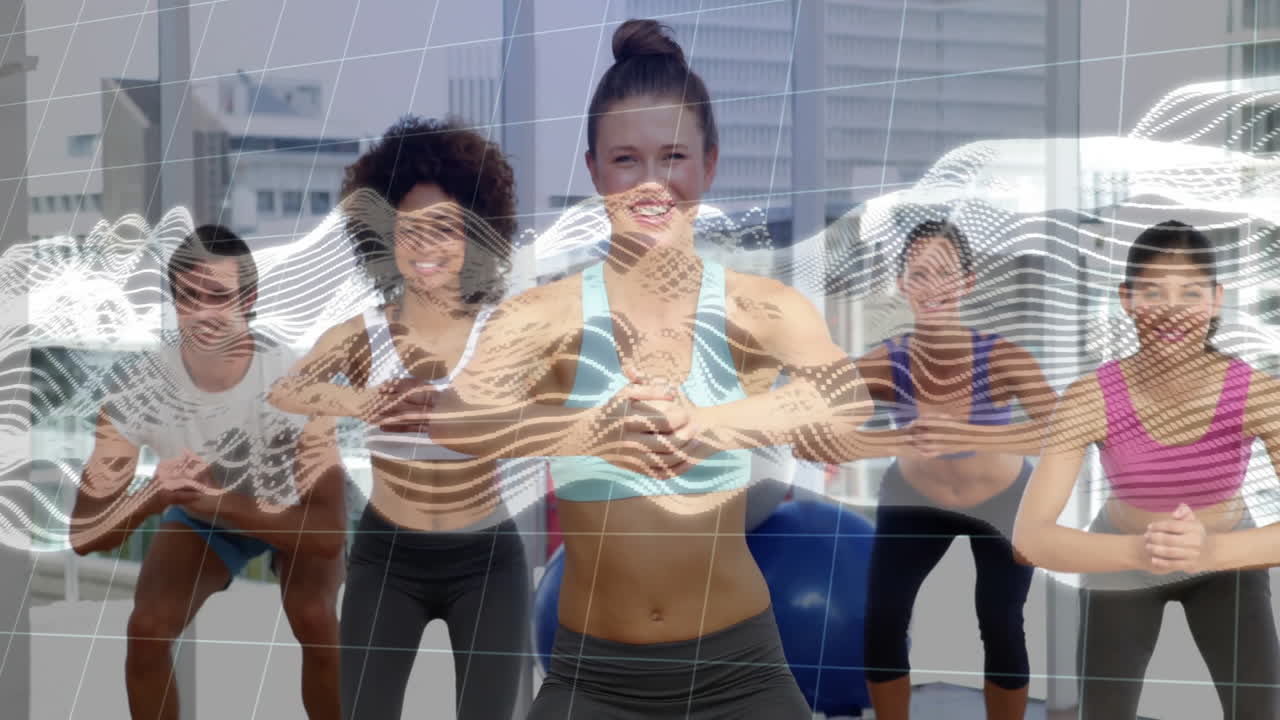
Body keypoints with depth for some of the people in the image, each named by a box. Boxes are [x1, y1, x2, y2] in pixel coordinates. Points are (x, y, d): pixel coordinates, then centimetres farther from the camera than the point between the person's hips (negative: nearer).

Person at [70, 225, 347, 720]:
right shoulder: (137, 385, -30)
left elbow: (329, 532, -38)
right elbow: (84, 533, -27)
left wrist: (214, 501, -47)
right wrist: (157, 494, -48)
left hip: (292, 513, -2)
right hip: (200, 516, 2)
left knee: (314, 620, -28)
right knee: (146, 629, -21)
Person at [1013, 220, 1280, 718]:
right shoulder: (1091, 398, -32)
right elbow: (1029, 536, -39)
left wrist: (1212, 550, -57)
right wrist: (1139, 552, -55)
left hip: (1227, 558, 1)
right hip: (1123, 565, 0)